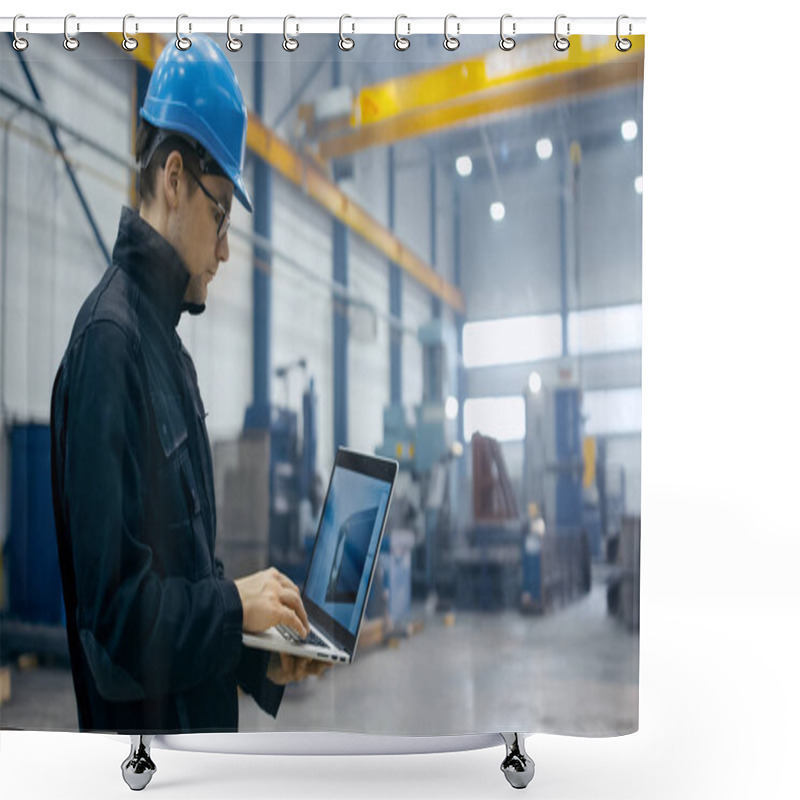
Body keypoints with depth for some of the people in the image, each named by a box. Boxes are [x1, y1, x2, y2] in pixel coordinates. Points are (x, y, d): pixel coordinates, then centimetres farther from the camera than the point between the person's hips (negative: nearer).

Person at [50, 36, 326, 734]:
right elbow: (114, 614, -26)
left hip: (201, 722, 9)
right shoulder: (109, 341, -21)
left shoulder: (169, 347, 8)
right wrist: (235, 604, -16)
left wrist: (264, 660, 5)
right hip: (141, 728, -9)